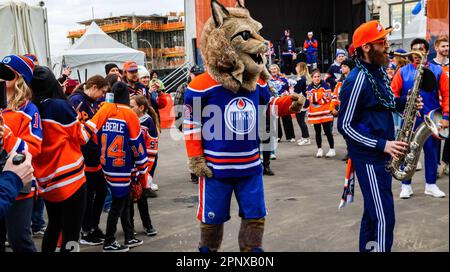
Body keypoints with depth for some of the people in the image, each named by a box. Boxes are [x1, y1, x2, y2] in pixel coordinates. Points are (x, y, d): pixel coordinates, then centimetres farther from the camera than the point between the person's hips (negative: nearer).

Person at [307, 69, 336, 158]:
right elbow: (309, 99, 8)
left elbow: (330, 97, -8)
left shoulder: (325, 85, -5)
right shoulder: (309, 87, 4)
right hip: (314, 113, 4)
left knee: (327, 131, -3)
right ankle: (319, 149, 23)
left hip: (325, 112, -4)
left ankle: (332, 149, 8)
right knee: (318, 132, 12)